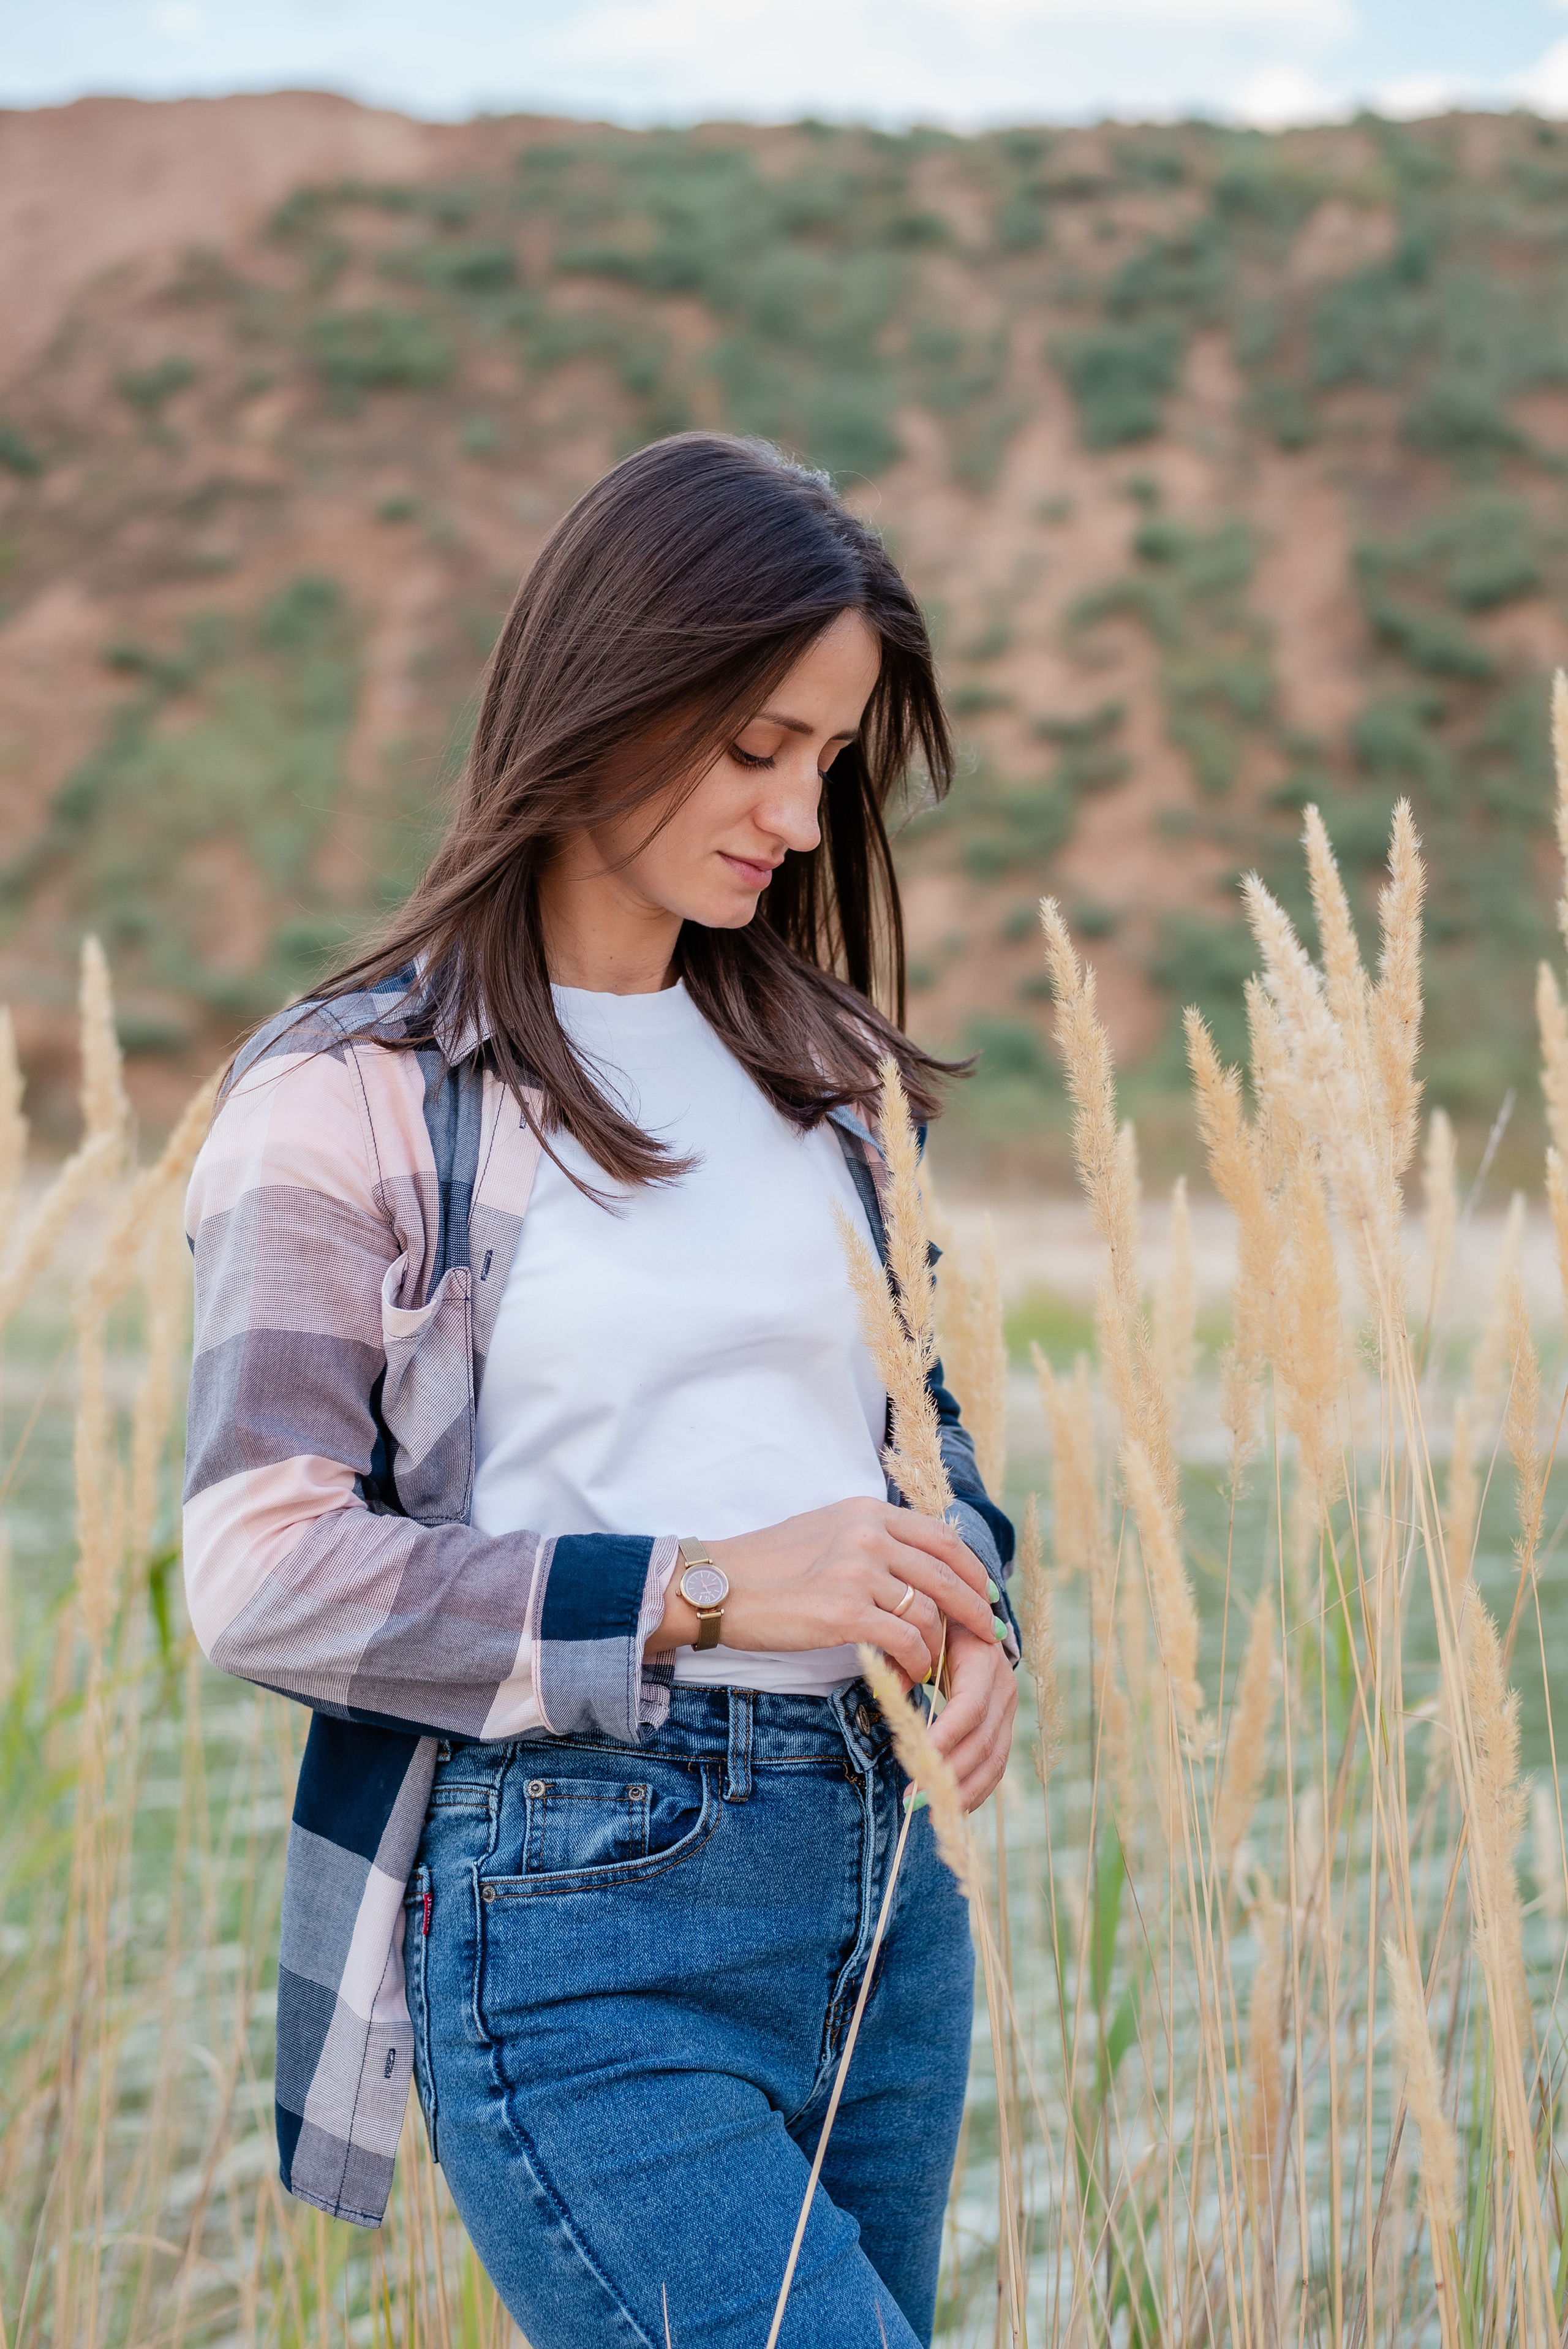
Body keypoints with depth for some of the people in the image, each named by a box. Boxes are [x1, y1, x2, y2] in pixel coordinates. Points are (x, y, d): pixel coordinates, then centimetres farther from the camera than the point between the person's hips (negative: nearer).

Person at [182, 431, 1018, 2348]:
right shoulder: (354, 1097, -6)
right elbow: (258, 1572, -12)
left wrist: (969, 1616, 0)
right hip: (582, 1918, -6)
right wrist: (702, 1590, -18)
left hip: (879, 1873, 6)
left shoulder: (818, 1063, 13)